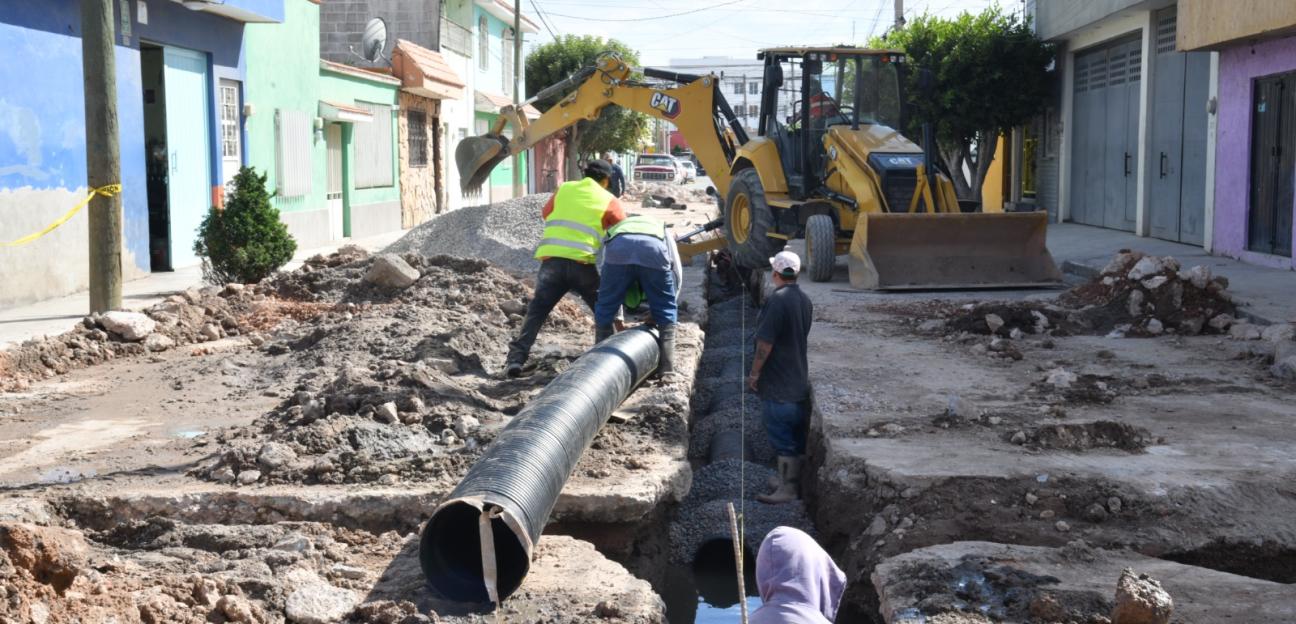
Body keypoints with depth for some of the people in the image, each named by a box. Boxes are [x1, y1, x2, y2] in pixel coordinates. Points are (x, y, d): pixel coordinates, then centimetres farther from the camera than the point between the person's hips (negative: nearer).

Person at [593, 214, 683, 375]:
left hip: (618, 248, 0)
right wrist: (656, 314, 41)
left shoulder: (614, 230, 45)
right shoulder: (663, 230, 43)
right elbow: (676, 273, 34)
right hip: (654, 249, 0)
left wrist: (617, 319, 45)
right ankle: (667, 366, 15)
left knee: (605, 308, 18)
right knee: (666, 311, 17)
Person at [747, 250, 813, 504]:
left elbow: (765, 343, -21)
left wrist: (754, 373, -11)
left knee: (782, 438, -2)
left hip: (777, 384, -8)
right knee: (797, 437, 15)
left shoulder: (777, 300, -19)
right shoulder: (805, 301, 7)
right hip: (799, 380, 8)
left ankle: (787, 489, 3)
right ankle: (795, 480, 25)